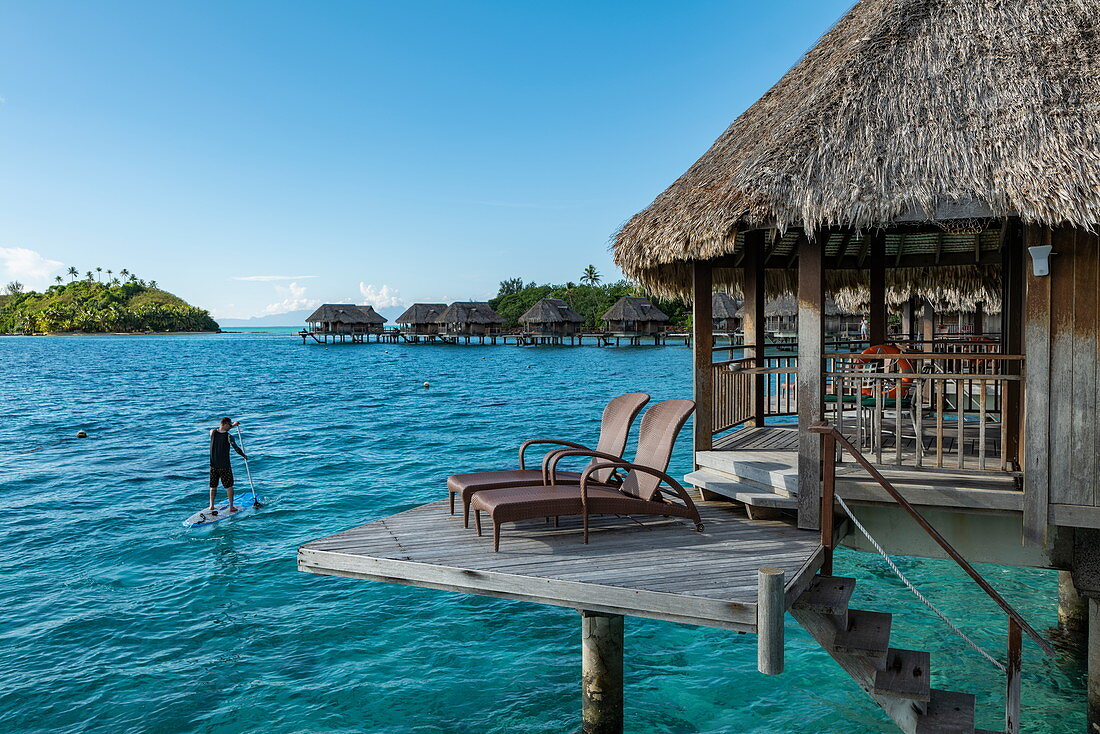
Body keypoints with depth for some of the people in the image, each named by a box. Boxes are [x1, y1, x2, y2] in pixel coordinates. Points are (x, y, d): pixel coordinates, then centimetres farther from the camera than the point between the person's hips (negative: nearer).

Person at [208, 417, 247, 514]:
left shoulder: (212, 432, -1)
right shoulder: (228, 436, -15)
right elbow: (236, 448, -15)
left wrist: (233, 425, 27)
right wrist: (244, 456, 1)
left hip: (213, 465, 4)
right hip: (225, 466, -4)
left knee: (213, 486, 15)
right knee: (229, 486, 9)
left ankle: (211, 506, 13)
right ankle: (231, 506, 13)